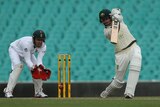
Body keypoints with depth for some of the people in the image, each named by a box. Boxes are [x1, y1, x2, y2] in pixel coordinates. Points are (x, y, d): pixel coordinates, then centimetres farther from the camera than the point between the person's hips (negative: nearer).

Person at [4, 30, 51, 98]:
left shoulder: (43, 46, -24)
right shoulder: (27, 43, -42)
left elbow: (39, 60, -29)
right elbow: (27, 60, -41)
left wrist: (39, 67, -50)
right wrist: (33, 68, -56)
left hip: (28, 53, 6)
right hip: (15, 50, -6)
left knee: (39, 69, -8)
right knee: (18, 66, -31)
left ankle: (38, 92, 6)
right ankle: (8, 91, -33)